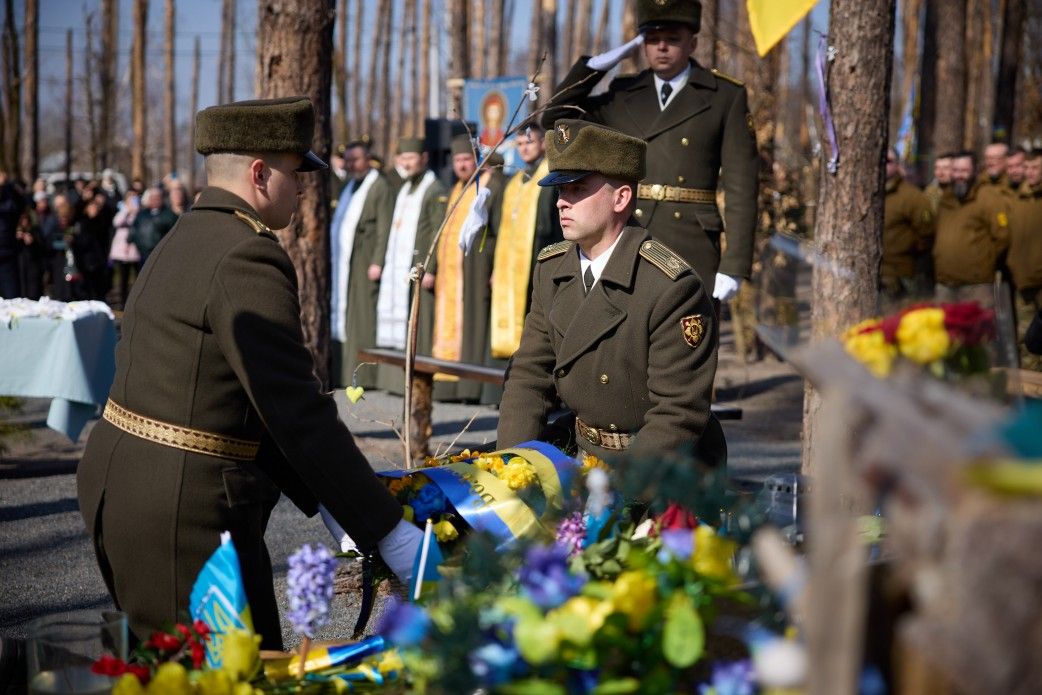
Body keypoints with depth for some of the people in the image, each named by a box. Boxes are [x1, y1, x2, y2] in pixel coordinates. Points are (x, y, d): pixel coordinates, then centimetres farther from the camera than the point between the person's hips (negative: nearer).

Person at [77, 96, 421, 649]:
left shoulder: (184, 239, 15)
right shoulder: (247, 257, -17)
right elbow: (298, 412, -21)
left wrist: (322, 500, 13)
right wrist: (386, 530, -16)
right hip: (187, 517, -10)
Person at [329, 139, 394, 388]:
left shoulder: (379, 187, -6)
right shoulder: (349, 188, 19)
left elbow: (384, 228, -13)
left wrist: (377, 262, -20)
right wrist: (334, 261, 15)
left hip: (363, 263, -8)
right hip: (344, 262, 9)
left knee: (363, 320, -8)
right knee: (342, 318, 8)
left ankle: (363, 375, -6)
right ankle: (343, 374, 13)